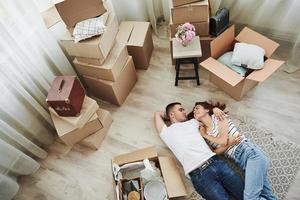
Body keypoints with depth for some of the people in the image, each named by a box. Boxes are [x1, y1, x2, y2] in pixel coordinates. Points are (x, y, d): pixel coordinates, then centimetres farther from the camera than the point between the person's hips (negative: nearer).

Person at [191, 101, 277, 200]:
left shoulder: (217, 116, 1)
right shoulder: (203, 131, 14)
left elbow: (223, 141, -11)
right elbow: (213, 153, 1)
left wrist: (205, 135, 2)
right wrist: (230, 143, -12)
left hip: (250, 152, -6)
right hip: (239, 162, 6)